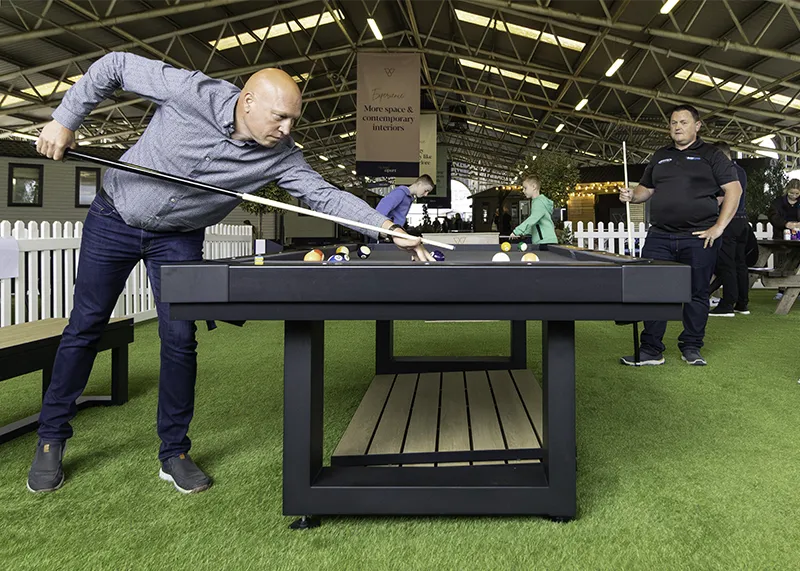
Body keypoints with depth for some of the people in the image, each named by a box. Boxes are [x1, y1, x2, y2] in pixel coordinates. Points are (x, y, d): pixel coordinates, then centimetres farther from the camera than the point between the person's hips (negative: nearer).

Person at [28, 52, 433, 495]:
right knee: (85, 327, 6)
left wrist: (389, 227, -32)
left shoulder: (280, 156, -20)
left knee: (180, 339, -6)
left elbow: (325, 196, -20)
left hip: (178, 239, 2)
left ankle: (174, 453, 10)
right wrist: (65, 120, -17)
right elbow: (116, 65, -15)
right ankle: (51, 438, 23)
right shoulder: (190, 91, -27)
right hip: (114, 218, -1)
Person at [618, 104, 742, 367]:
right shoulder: (660, 157, 17)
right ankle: (651, 350, 4)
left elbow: (734, 189, -1)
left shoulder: (711, 155, 4)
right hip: (659, 236, 3)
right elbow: (646, 189, 24)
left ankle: (691, 347, 18)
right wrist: (632, 195, -1)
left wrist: (719, 227, -9)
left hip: (698, 237, -3)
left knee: (697, 293, 4)